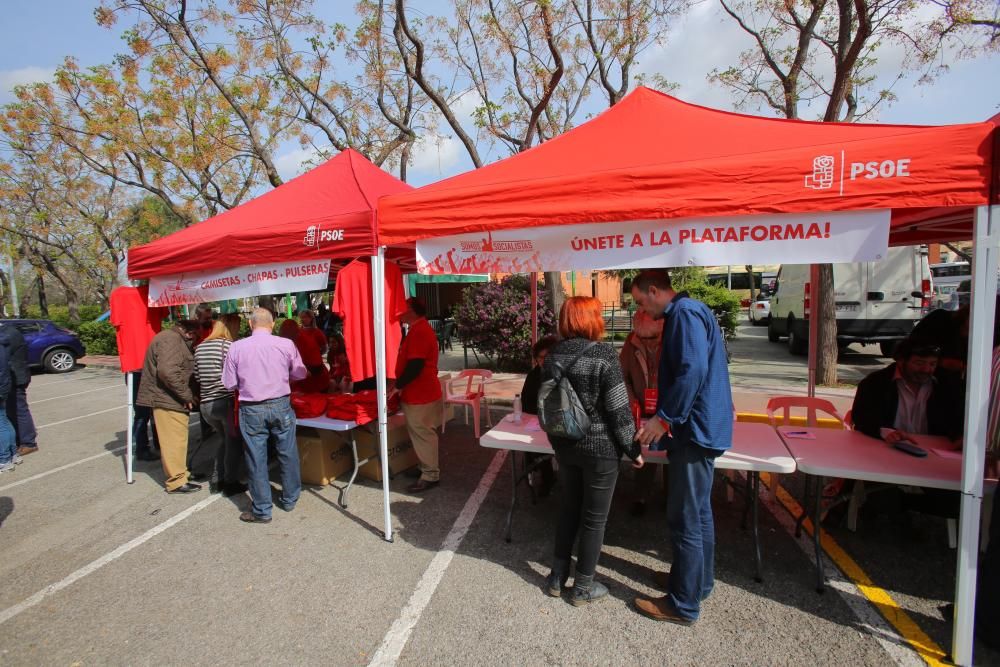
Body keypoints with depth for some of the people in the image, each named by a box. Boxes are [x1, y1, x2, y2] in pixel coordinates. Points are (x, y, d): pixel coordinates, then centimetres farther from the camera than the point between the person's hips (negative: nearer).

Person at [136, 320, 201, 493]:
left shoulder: (177, 339, 16)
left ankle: (178, 472, 32)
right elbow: (167, 372, -28)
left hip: (170, 399, 10)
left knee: (175, 439, 19)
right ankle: (176, 481, 5)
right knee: (175, 440, -4)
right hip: (167, 400, -10)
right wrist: (186, 395, -21)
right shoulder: (171, 339, -18)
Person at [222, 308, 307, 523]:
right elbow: (300, 374, 4)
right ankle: (289, 499, 31)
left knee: (256, 459, 10)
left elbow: (229, 384, 0)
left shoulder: (236, 347, -5)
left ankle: (262, 510, 20)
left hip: (251, 409, 0)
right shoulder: (286, 344, -6)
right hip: (280, 405, 1)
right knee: (287, 453, 16)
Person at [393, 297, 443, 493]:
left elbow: (415, 365, -25)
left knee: (423, 434, -1)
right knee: (421, 434, 18)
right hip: (419, 393, 10)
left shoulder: (419, 331, -19)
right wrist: (401, 385, 20)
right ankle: (426, 468, 29)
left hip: (420, 395, -10)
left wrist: (398, 386, -17)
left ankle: (430, 476, 9)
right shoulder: (419, 329, 15)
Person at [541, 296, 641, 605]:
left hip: (563, 444, 6)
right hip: (600, 448, -5)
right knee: (594, 518, 11)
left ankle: (557, 578, 34)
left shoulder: (553, 355, -1)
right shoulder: (603, 355, -18)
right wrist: (633, 449, -3)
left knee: (568, 508, 22)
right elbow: (619, 410, -17)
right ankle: (583, 588, 27)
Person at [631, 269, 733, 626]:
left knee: (685, 518, 0)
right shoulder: (687, 312, 15)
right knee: (698, 510, 21)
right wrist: (668, 415, 21)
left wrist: (664, 417, -22)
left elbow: (693, 372, -27)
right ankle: (698, 580, 38)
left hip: (696, 429, -11)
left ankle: (684, 603, 14)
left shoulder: (685, 313, -16)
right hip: (701, 427, 11)